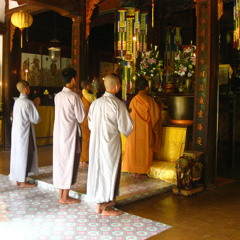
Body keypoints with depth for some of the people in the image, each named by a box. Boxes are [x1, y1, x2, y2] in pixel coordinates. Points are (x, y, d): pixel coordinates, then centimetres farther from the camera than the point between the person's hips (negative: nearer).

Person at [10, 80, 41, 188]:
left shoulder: (17, 101, 8)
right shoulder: (28, 103, -16)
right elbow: (36, 119, -13)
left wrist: (33, 105, 13)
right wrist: (36, 105, 1)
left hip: (16, 132, 8)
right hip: (25, 132, -8)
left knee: (17, 154, 12)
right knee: (25, 155, -1)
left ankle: (18, 179, 21)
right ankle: (23, 181, 5)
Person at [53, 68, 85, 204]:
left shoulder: (58, 96, 6)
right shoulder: (74, 97, -14)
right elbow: (81, 118, -11)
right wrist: (82, 105, 7)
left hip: (59, 133, 7)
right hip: (71, 133, -7)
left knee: (60, 162, 12)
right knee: (70, 163, 2)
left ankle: (61, 194, 21)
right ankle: (65, 197, 9)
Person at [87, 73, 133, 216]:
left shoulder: (95, 103, 3)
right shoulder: (118, 104, -13)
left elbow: (91, 125, 11)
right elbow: (125, 127, -9)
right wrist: (127, 115, 9)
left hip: (96, 143, 6)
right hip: (111, 143, -5)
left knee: (98, 170, 13)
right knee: (110, 171, 4)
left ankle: (100, 204, 23)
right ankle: (107, 207, 12)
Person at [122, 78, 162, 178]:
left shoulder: (134, 99, 3)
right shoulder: (148, 99, -11)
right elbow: (157, 112, -3)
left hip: (134, 128, 5)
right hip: (144, 128, -5)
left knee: (135, 148, 11)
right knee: (144, 148, 3)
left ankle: (135, 169, 17)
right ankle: (140, 172, 6)